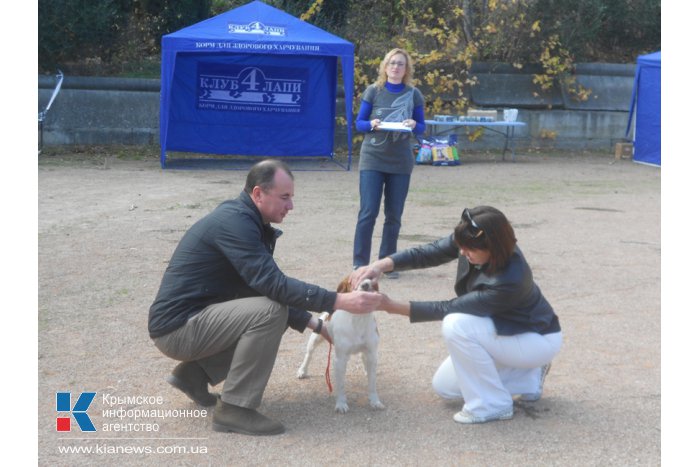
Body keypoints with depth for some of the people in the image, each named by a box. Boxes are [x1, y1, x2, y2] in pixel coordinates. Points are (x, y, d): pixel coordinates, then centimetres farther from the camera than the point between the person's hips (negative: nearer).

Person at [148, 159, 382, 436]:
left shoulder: (245, 220, 10)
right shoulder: (234, 222, -20)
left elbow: (266, 286, 16)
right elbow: (274, 285, -28)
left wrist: (315, 324, 9)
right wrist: (340, 301, -27)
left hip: (194, 318, 10)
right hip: (177, 328, -10)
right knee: (270, 312, -23)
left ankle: (195, 372, 13)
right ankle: (234, 409, -14)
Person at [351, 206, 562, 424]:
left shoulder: (510, 280, -39)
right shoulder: (472, 242, -20)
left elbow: (449, 309, -31)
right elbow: (429, 252, -16)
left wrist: (393, 306, -30)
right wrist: (383, 264, -33)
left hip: (537, 339, -8)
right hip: (503, 329, 8)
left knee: (456, 325, -32)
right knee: (444, 387, 8)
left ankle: (492, 404, -14)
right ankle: (529, 377, 17)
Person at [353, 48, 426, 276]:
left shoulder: (413, 94, 4)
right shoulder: (373, 91, 0)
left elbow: (422, 127, 9)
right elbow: (359, 122, 3)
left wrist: (413, 125, -13)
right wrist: (372, 124, -18)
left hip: (401, 162, 2)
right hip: (372, 159, -2)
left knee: (394, 215, 6)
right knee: (368, 212, -7)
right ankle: (360, 263, 1)